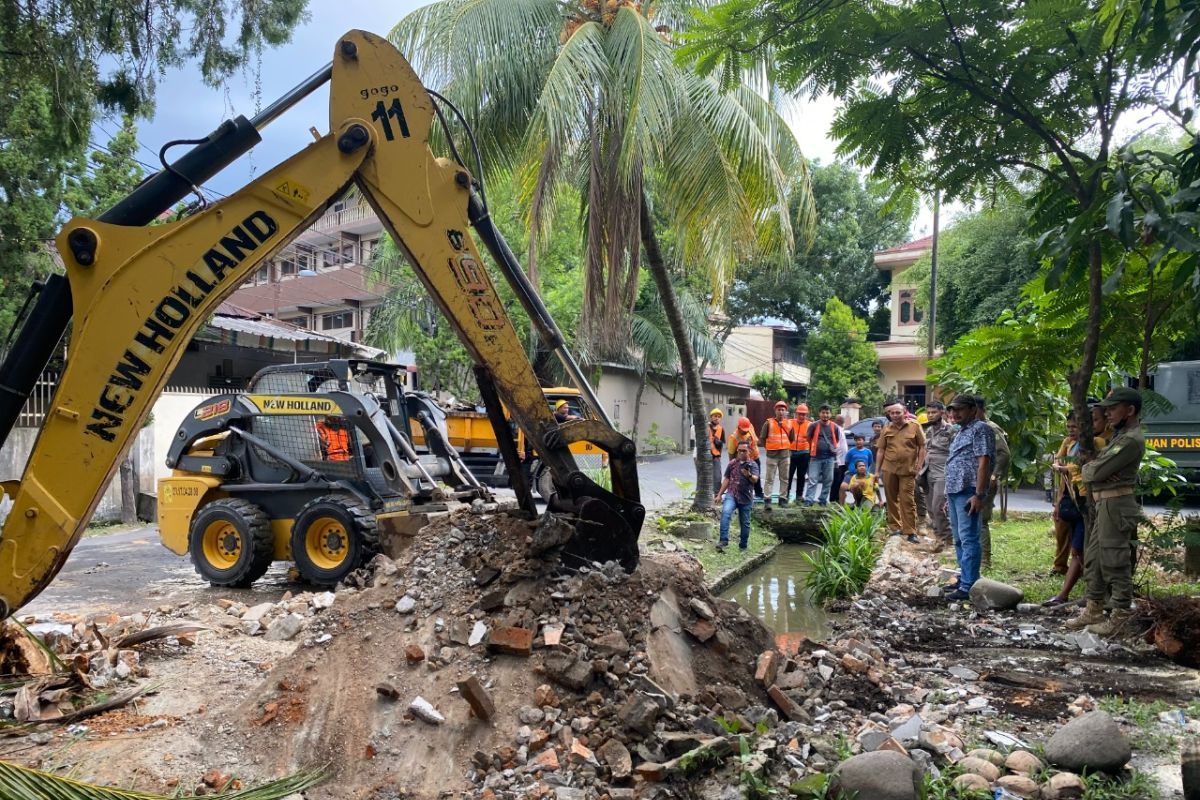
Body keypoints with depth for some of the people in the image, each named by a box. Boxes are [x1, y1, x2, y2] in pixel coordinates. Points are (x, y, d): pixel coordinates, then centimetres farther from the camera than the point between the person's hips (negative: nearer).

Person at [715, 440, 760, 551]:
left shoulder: (753, 464, -1)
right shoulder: (732, 464, 7)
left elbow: (755, 480, -17)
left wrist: (749, 475, -39)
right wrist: (719, 494, 14)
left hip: (746, 498, -1)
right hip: (731, 494, 1)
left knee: (744, 523, 7)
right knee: (725, 512, -26)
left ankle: (743, 546, 24)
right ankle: (723, 540, -29)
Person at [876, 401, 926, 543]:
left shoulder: (915, 426, -2)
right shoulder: (887, 429, 7)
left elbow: (922, 447, 1)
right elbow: (881, 450, 10)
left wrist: (919, 466, -6)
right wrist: (877, 470, 9)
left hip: (907, 470, -3)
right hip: (889, 469, 3)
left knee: (908, 501, -3)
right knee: (891, 500, 9)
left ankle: (911, 532, 1)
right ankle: (894, 527, 21)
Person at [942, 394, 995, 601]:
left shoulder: (980, 429, -8)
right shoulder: (961, 432, 21)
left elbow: (983, 463, -16)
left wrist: (979, 495, -22)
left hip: (968, 492, -10)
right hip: (955, 491, 10)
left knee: (968, 539, -10)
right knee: (959, 539, 14)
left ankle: (969, 587, -10)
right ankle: (964, 579, 23)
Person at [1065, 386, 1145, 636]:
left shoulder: (1131, 439, -16)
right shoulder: (1119, 435, 17)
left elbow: (1096, 472, -18)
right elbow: (1092, 470, 19)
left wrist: (1087, 468, 3)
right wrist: (1092, 469, -2)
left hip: (1116, 505, -10)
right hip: (1104, 504, 10)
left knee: (1114, 562, -5)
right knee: (1094, 558, 14)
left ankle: (1120, 616, 3)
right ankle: (1094, 610, 22)